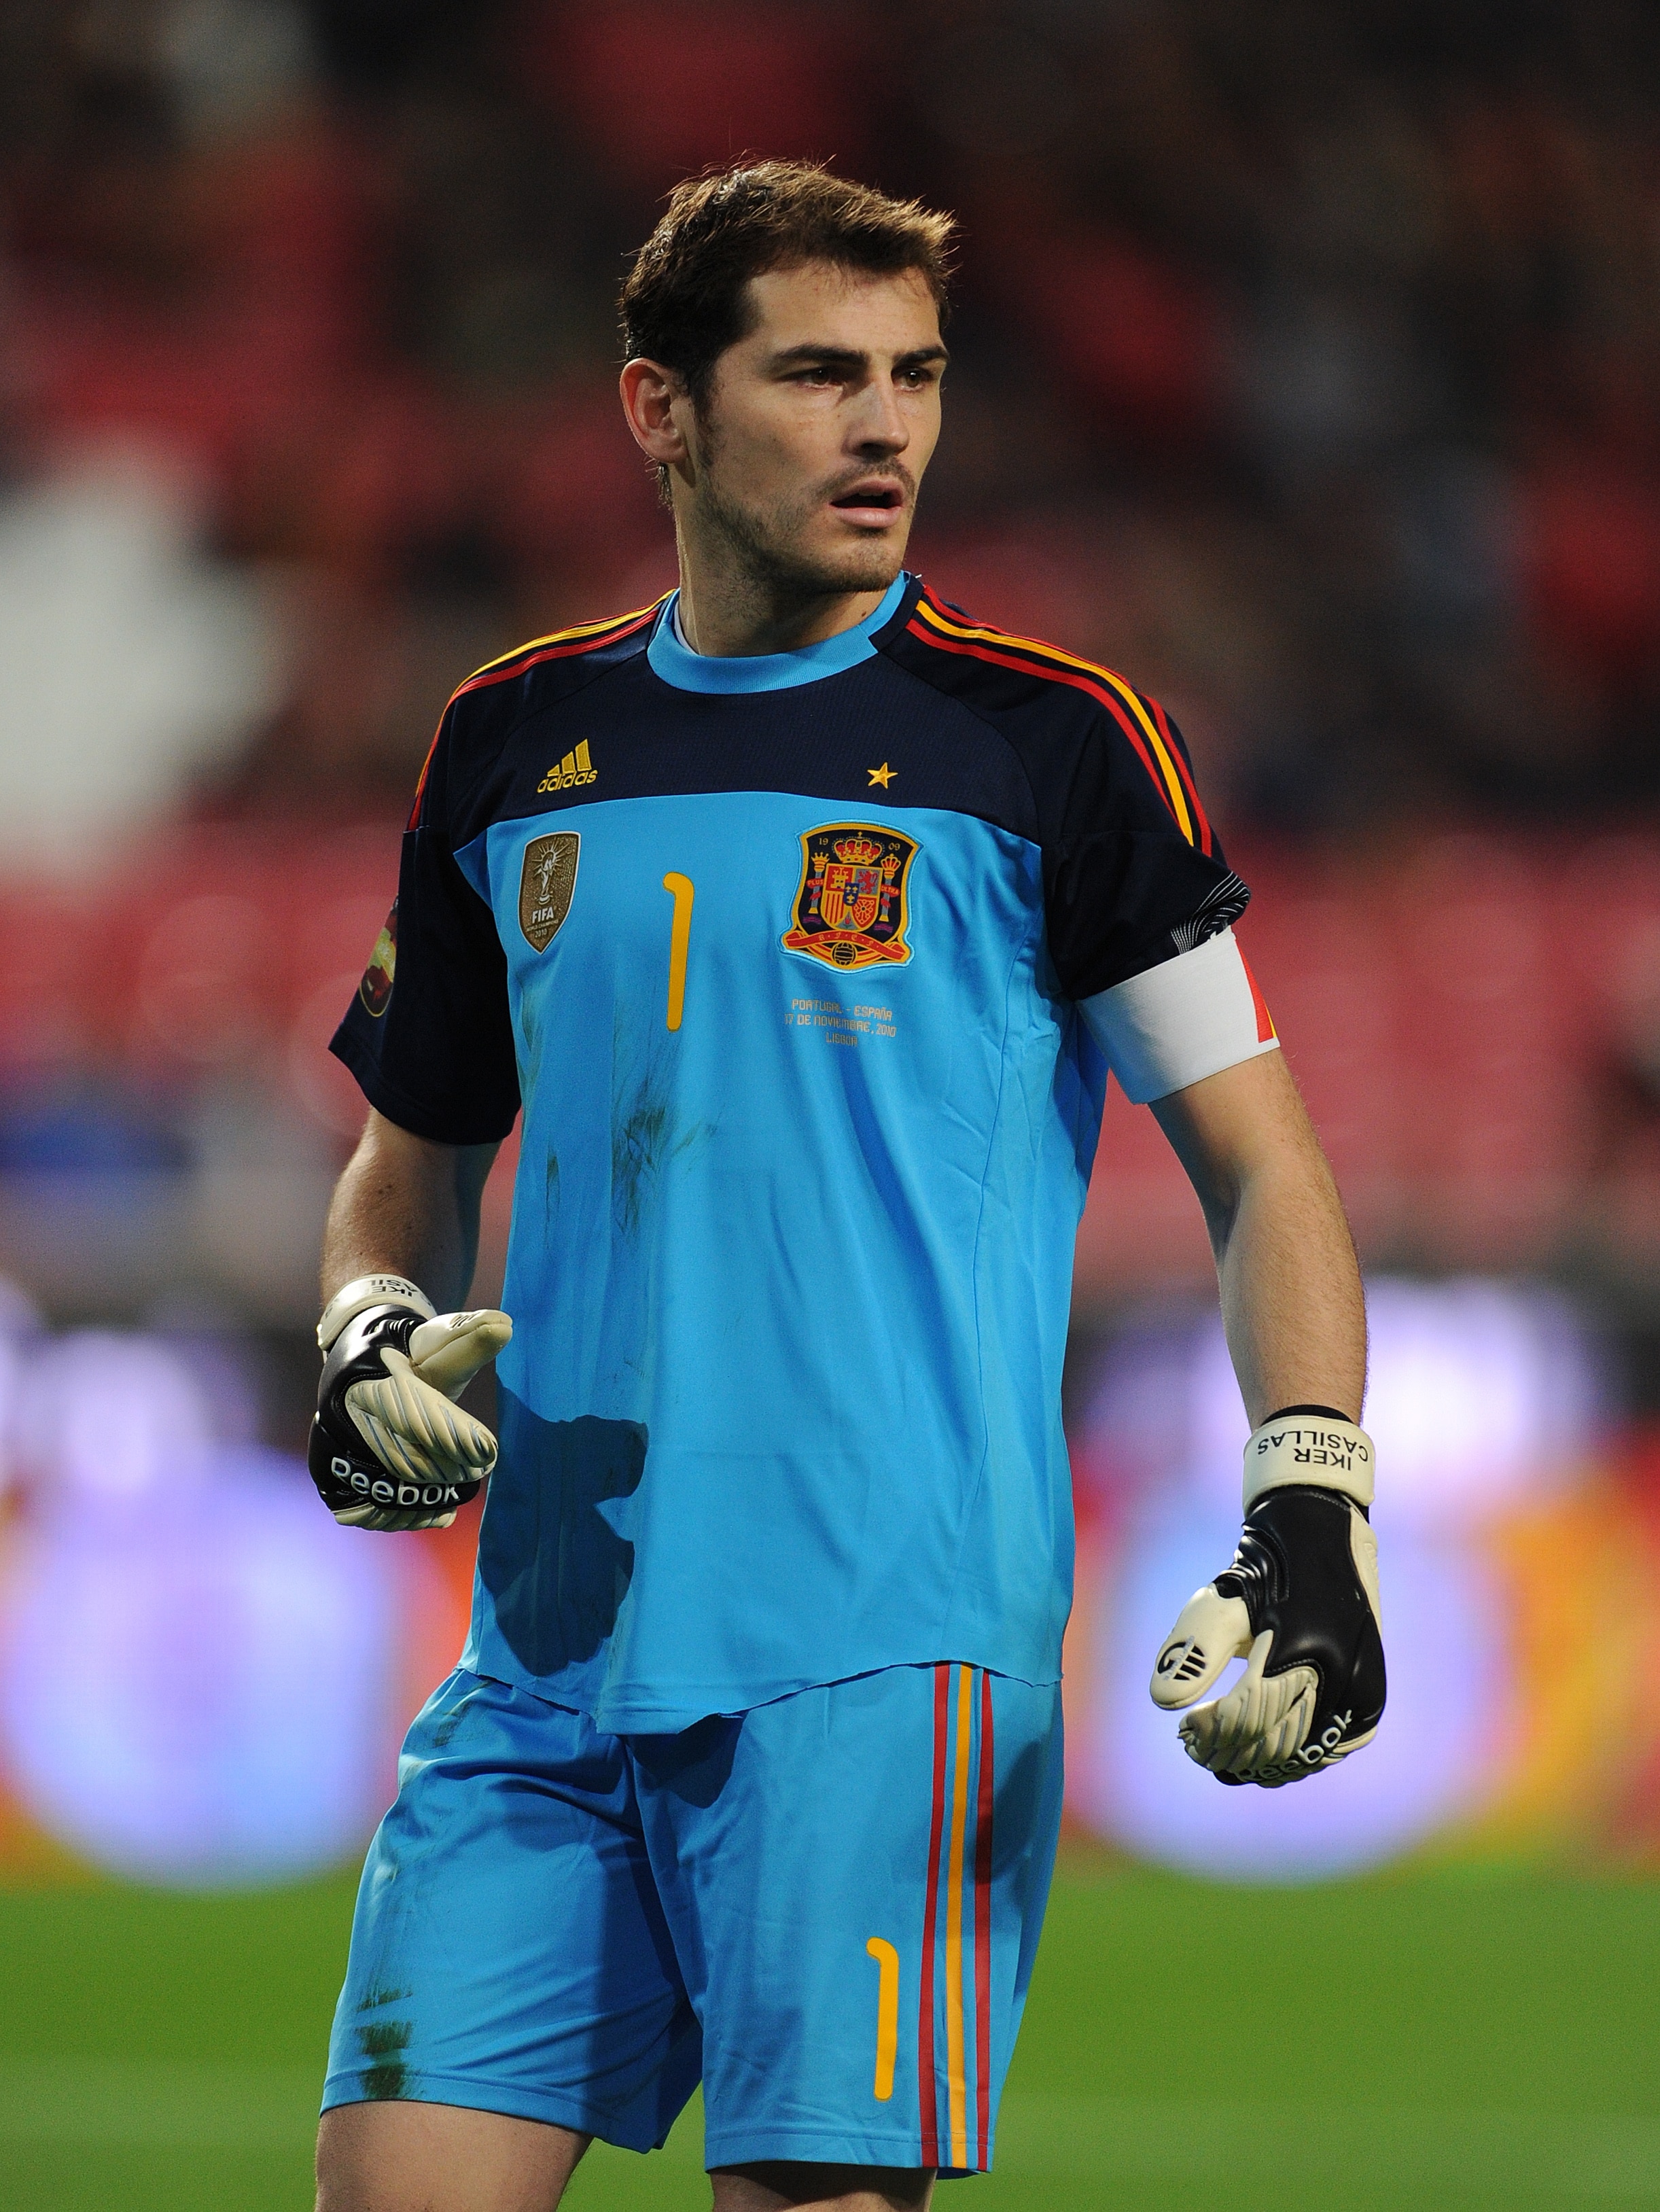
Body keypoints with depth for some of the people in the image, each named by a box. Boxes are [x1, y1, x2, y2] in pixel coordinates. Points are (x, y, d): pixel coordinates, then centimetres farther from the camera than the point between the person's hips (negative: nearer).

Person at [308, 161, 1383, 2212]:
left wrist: (1309, 1513, -10)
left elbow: (1258, 1163, 3)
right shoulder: (512, 745, 14)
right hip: (550, 1645, 4)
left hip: (890, 1655, -4)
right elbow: (416, 1155, 25)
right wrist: (371, 1335, 4)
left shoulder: (1047, 740, 1)